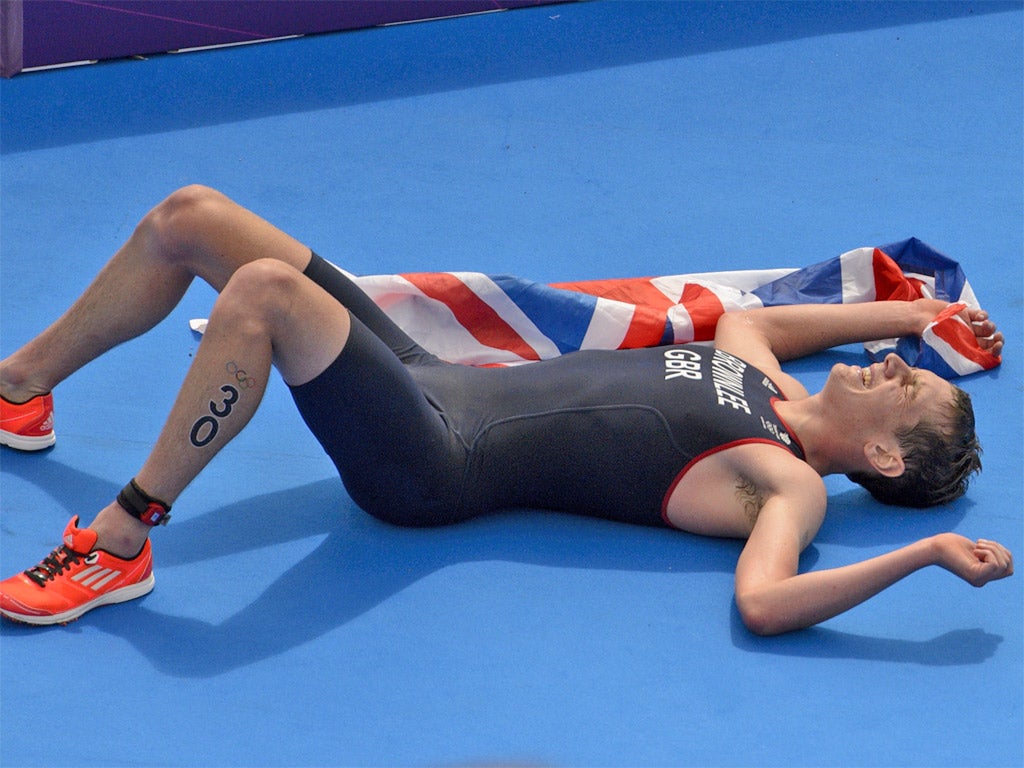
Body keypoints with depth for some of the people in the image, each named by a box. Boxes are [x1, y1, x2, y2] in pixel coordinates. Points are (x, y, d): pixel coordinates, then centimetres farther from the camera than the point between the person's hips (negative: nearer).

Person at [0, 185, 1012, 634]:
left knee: (263, 291, -34)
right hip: (436, 381, 9)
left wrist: (930, 550, -37)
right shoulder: (757, 374, 13)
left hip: (435, 467, -9)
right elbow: (746, 316, 35)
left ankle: (119, 543, -20)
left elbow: (763, 602, -31)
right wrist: (906, 312, 31)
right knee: (186, 218, 7)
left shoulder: (790, 485, -12)